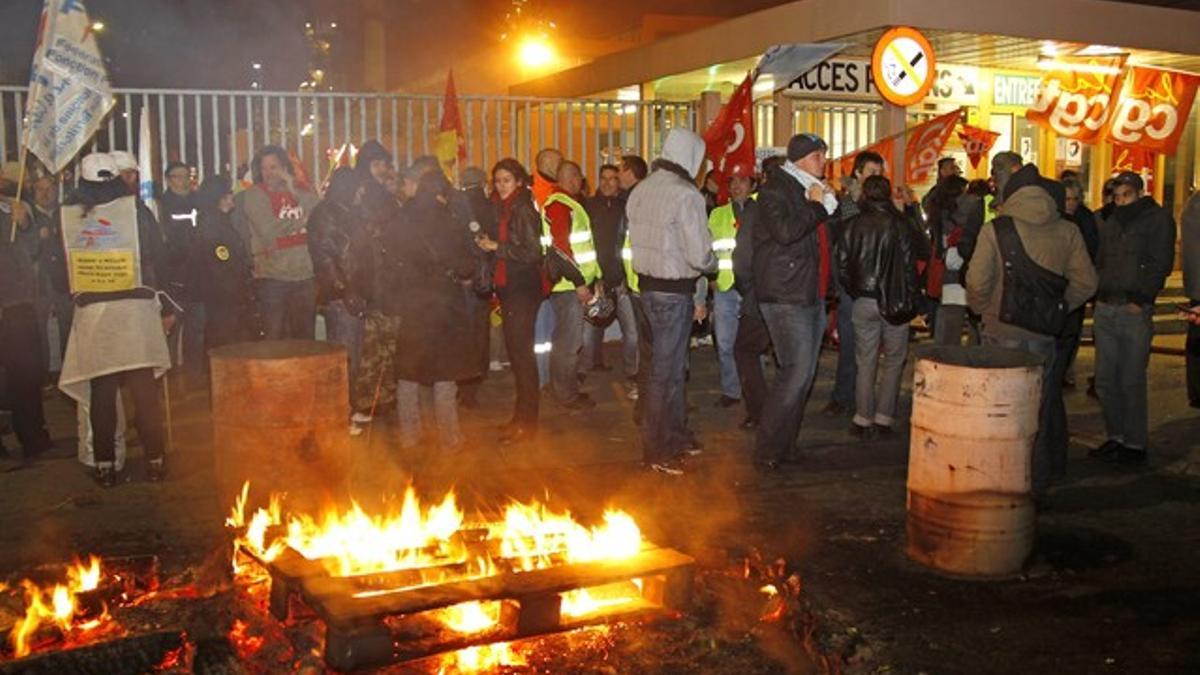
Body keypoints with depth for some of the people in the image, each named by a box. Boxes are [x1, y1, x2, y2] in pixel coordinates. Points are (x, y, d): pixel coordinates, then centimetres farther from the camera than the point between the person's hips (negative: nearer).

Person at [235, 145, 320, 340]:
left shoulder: (302, 190, 10)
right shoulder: (253, 195, -1)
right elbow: (268, 231, -11)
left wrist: (294, 191, -9)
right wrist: (300, 220, -1)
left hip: (305, 274, 3)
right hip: (272, 275, -3)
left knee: (305, 336, 9)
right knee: (275, 339, -2)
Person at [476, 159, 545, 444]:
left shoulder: (523, 209, -11)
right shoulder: (501, 209, 13)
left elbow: (532, 251, -16)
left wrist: (497, 247, -14)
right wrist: (487, 245, 2)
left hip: (523, 288, -8)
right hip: (507, 287, 8)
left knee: (521, 350, -6)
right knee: (514, 349, 12)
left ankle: (527, 421, 1)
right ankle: (521, 414, 22)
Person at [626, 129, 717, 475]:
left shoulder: (641, 190, 7)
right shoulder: (686, 194, -18)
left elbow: (639, 238, 8)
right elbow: (700, 254, -19)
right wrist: (713, 265, 1)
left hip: (648, 284, 9)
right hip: (673, 290, -8)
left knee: (673, 363, 20)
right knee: (665, 370, 0)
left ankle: (676, 434, 32)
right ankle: (656, 450, 9)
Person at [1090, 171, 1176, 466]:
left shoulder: (1158, 219, 1)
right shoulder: (1109, 223, 19)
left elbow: (1161, 264, -6)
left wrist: (1140, 300, -13)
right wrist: (1099, 295, 9)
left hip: (1135, 311, -6)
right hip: (1105, 309, 6)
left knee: (1131, 381, -3)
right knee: (1105, 380, 7)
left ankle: (1135, 444, 6)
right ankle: (1116, 437, 19)